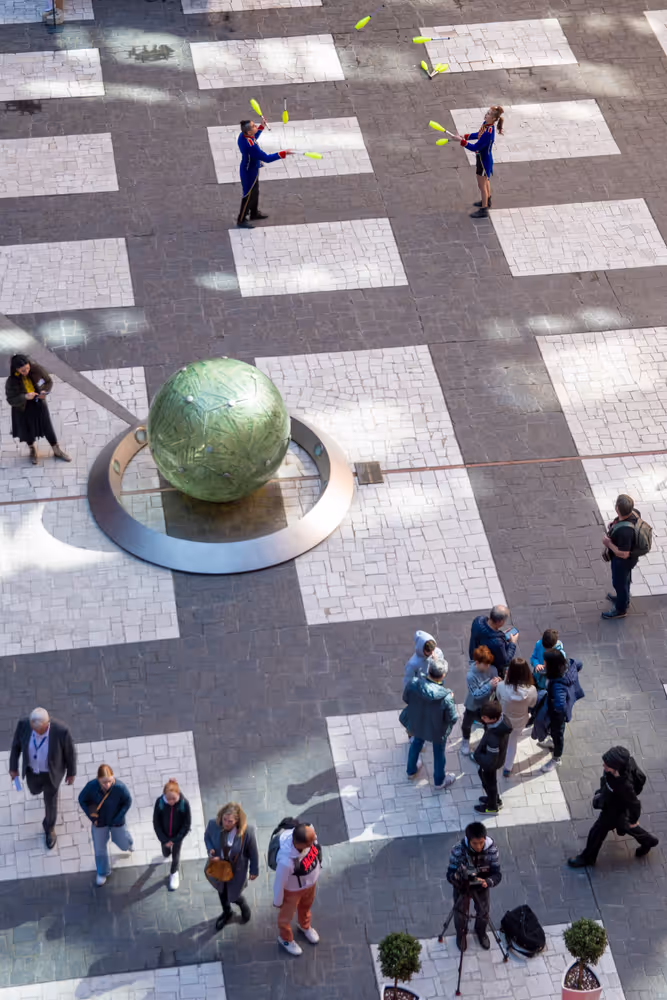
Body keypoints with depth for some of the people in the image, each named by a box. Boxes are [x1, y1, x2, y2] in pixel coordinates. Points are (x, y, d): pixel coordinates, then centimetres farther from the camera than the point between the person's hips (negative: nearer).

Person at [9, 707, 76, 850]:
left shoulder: (61, 730, -40)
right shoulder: (24, 724, -33)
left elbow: (70, 751, -19)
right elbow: (16, 744, -11)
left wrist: (71, 773, -3)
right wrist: (13, 767, 1)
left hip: (51, 770, -3)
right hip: (32, 769, 3)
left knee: (50, 802, 21)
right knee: (35, 790, 34)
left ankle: (49, 828, 54)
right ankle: (47, 787, 72)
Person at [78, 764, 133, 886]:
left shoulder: (120, 787, -35)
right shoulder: (91, 786, -32)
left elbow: (128, 802, -15)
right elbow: (82, 800, -12)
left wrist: (118, 818, -16)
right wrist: (91, 817, -14)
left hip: (116, 821, 0)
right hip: (99, 822, 0)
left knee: (124, 845, 25)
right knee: (100, 847, 18)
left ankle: (128, 841, 64)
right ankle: (103, 872, 46)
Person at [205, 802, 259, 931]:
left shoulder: (247, 832, -35)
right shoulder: (213, 825, -28)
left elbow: (253, 852, -16)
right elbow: (207, 836, -3)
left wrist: (254, 871, -3)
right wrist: (211, 851, -22)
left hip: (236, 870, -3)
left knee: (233, 896, 17)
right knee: (222, 891, 30)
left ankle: (244, 908, 55)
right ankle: (226, 913, 63)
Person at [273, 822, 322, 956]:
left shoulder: (309, 830, -34)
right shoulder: (286, 861, -48)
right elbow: (279, 882, -26)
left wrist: (317, 865, 12)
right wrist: (277, 901, -6)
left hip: (311, 880, 5)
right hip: (292, 889, -5)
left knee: (306, 905, 35)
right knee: (286, 914, 28)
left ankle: (304, 926, 67)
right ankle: (285, 938, 59)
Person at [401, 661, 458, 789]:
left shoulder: (414, 684, -29)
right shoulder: (446, 697, -39)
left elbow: (406, 698, -9)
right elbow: (452, 718, -24)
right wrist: (451, 700, -10)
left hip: (417, 724, 3)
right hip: (437, 730, -3)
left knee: (416, 744, 34)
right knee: (439, 754, 26)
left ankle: (411, 771, 59)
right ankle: (439, 781, 50)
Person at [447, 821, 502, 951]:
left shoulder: (492, 849, -28)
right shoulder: (458, 850, -33)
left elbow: (497, 874, -23)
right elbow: (450, 875, -27)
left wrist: (488, 882, -45)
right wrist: (457, 876, -51)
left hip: (481, 887, 2)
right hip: (462, 887, -1)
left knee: (483, 913, 23)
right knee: (460, 914, 20)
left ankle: (481, 932, 56)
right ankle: (461, 934, 53)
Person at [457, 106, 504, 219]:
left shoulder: (489, 133, -37)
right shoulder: (485, 124, -8)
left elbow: (475, 148, -33)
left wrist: (462, 141, -32)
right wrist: (466, 136, 6)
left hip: (484, 160, -9)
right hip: (481, 157, 10)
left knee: (482, 185, 7)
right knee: (485, 181, 29)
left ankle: (484, 210, 22)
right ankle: (487, 201, 51)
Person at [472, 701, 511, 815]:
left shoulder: (493, 738, -46)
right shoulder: (502, 719, -24)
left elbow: (490, 761, -34)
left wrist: (476, 756, -18)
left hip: (489, 765, -7)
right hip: (497, 757, 7)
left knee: (489, 783, 23)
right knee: (482, 774, 34)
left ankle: (492, 806, 52)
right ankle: (495, 799, 58)